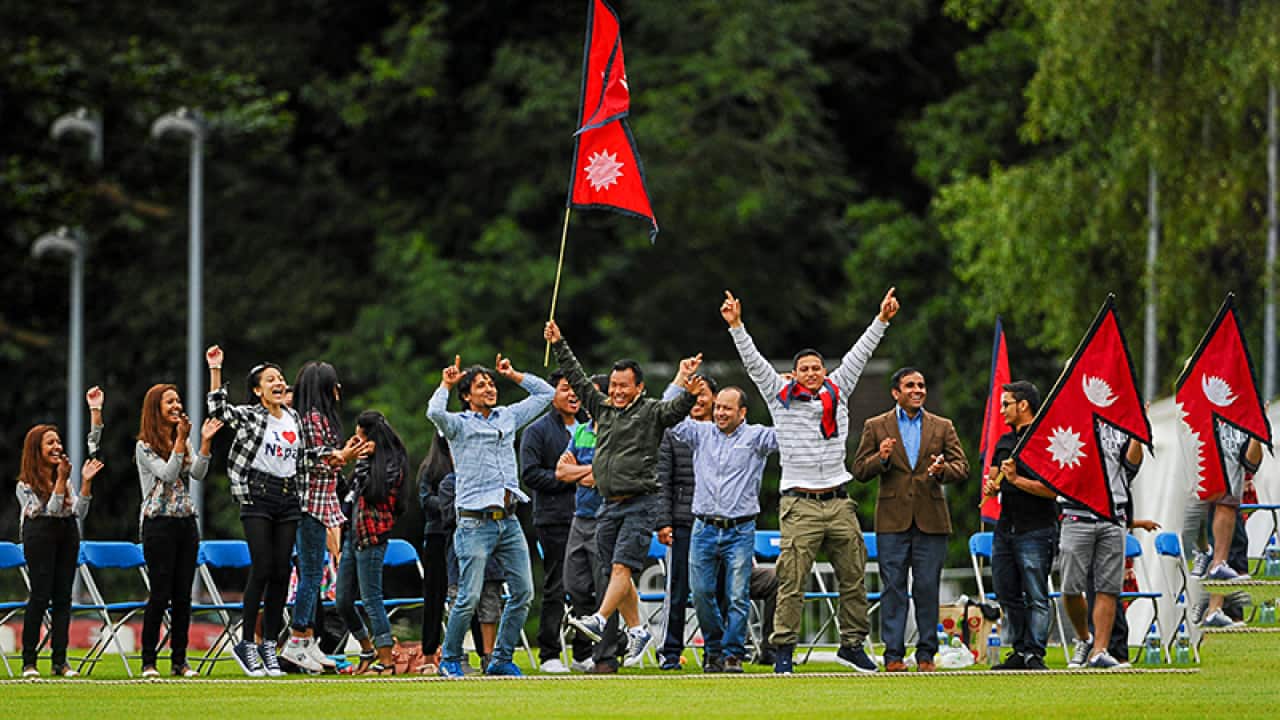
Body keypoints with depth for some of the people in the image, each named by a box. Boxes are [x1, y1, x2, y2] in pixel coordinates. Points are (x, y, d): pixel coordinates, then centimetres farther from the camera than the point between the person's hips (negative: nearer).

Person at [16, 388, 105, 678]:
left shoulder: (65, 475, 16)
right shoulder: (26, 484, 0)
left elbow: (79, 512, 8)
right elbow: (49, 510, -9)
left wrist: (86, 482, -3)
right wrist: (61, 480, -13)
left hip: (67, 534, 5)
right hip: (41, 533, -5)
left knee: (63, 596, 0)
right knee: (41, 595, -10)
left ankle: (60, 661, -1)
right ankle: (29, 662, -6)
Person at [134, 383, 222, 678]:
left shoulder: (183, 441, 13)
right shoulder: (145, 446, -4)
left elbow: (197, 474, -1)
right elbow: (167, 474, -15)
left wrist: (205, 443, -12)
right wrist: (180, 440, -18)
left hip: (186, 523, 6)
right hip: (159, 524, -6)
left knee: (183, 596, 4)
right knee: (160, 595, -7)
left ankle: (179, 661, 8)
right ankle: (148, 662, -1)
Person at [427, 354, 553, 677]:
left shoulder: (508, 417, 18)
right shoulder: (459, 424, 1)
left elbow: (545, 394, 25)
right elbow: (435, 413, -21)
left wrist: (514, 375, 19)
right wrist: (446, 385, -6)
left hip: (509, 521, 6)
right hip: (476, 523, -6)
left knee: (523, 592, 1)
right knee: (469, 598, -9)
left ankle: (501, 659, 12)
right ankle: (450, 659, 7)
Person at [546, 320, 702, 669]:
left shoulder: (651, 412, -1)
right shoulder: (603, 408, 15)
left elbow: (677, 408, -18)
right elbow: (577, 379, 21)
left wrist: (690, 393, -37)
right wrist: (559, 345, 20)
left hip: (640, 502, -7)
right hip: (609, 505, 7)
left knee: (622, 566, -16)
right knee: (615, 572, 8)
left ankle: (600, 620, -27)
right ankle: (636, 631, 16)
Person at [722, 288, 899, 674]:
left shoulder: (837, 392, 12)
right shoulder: (781, 396, 5)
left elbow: (858, 356, 13)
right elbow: (753, 362, 0)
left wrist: (882, 320, 9)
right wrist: (736, 326, -9)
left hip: (838, 503, 3)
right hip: (799, 504, -3)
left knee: (853, 577, 6)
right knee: (791, 580, -8)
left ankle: (852, 643, 17)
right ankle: (783, 647, -6)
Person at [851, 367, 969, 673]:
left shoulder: (942, 427, 11)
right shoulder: (876, 427, 8)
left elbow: (962, 467, 6)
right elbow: (859, 470, 6)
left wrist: (943, 470, -16)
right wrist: (880, 458, -14)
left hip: (931, 519, 1)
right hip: (893, 519, -1)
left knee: (928, 587, 1)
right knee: (893, 587, -2)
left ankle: (926, 653, 7)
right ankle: (894, 654, 1)